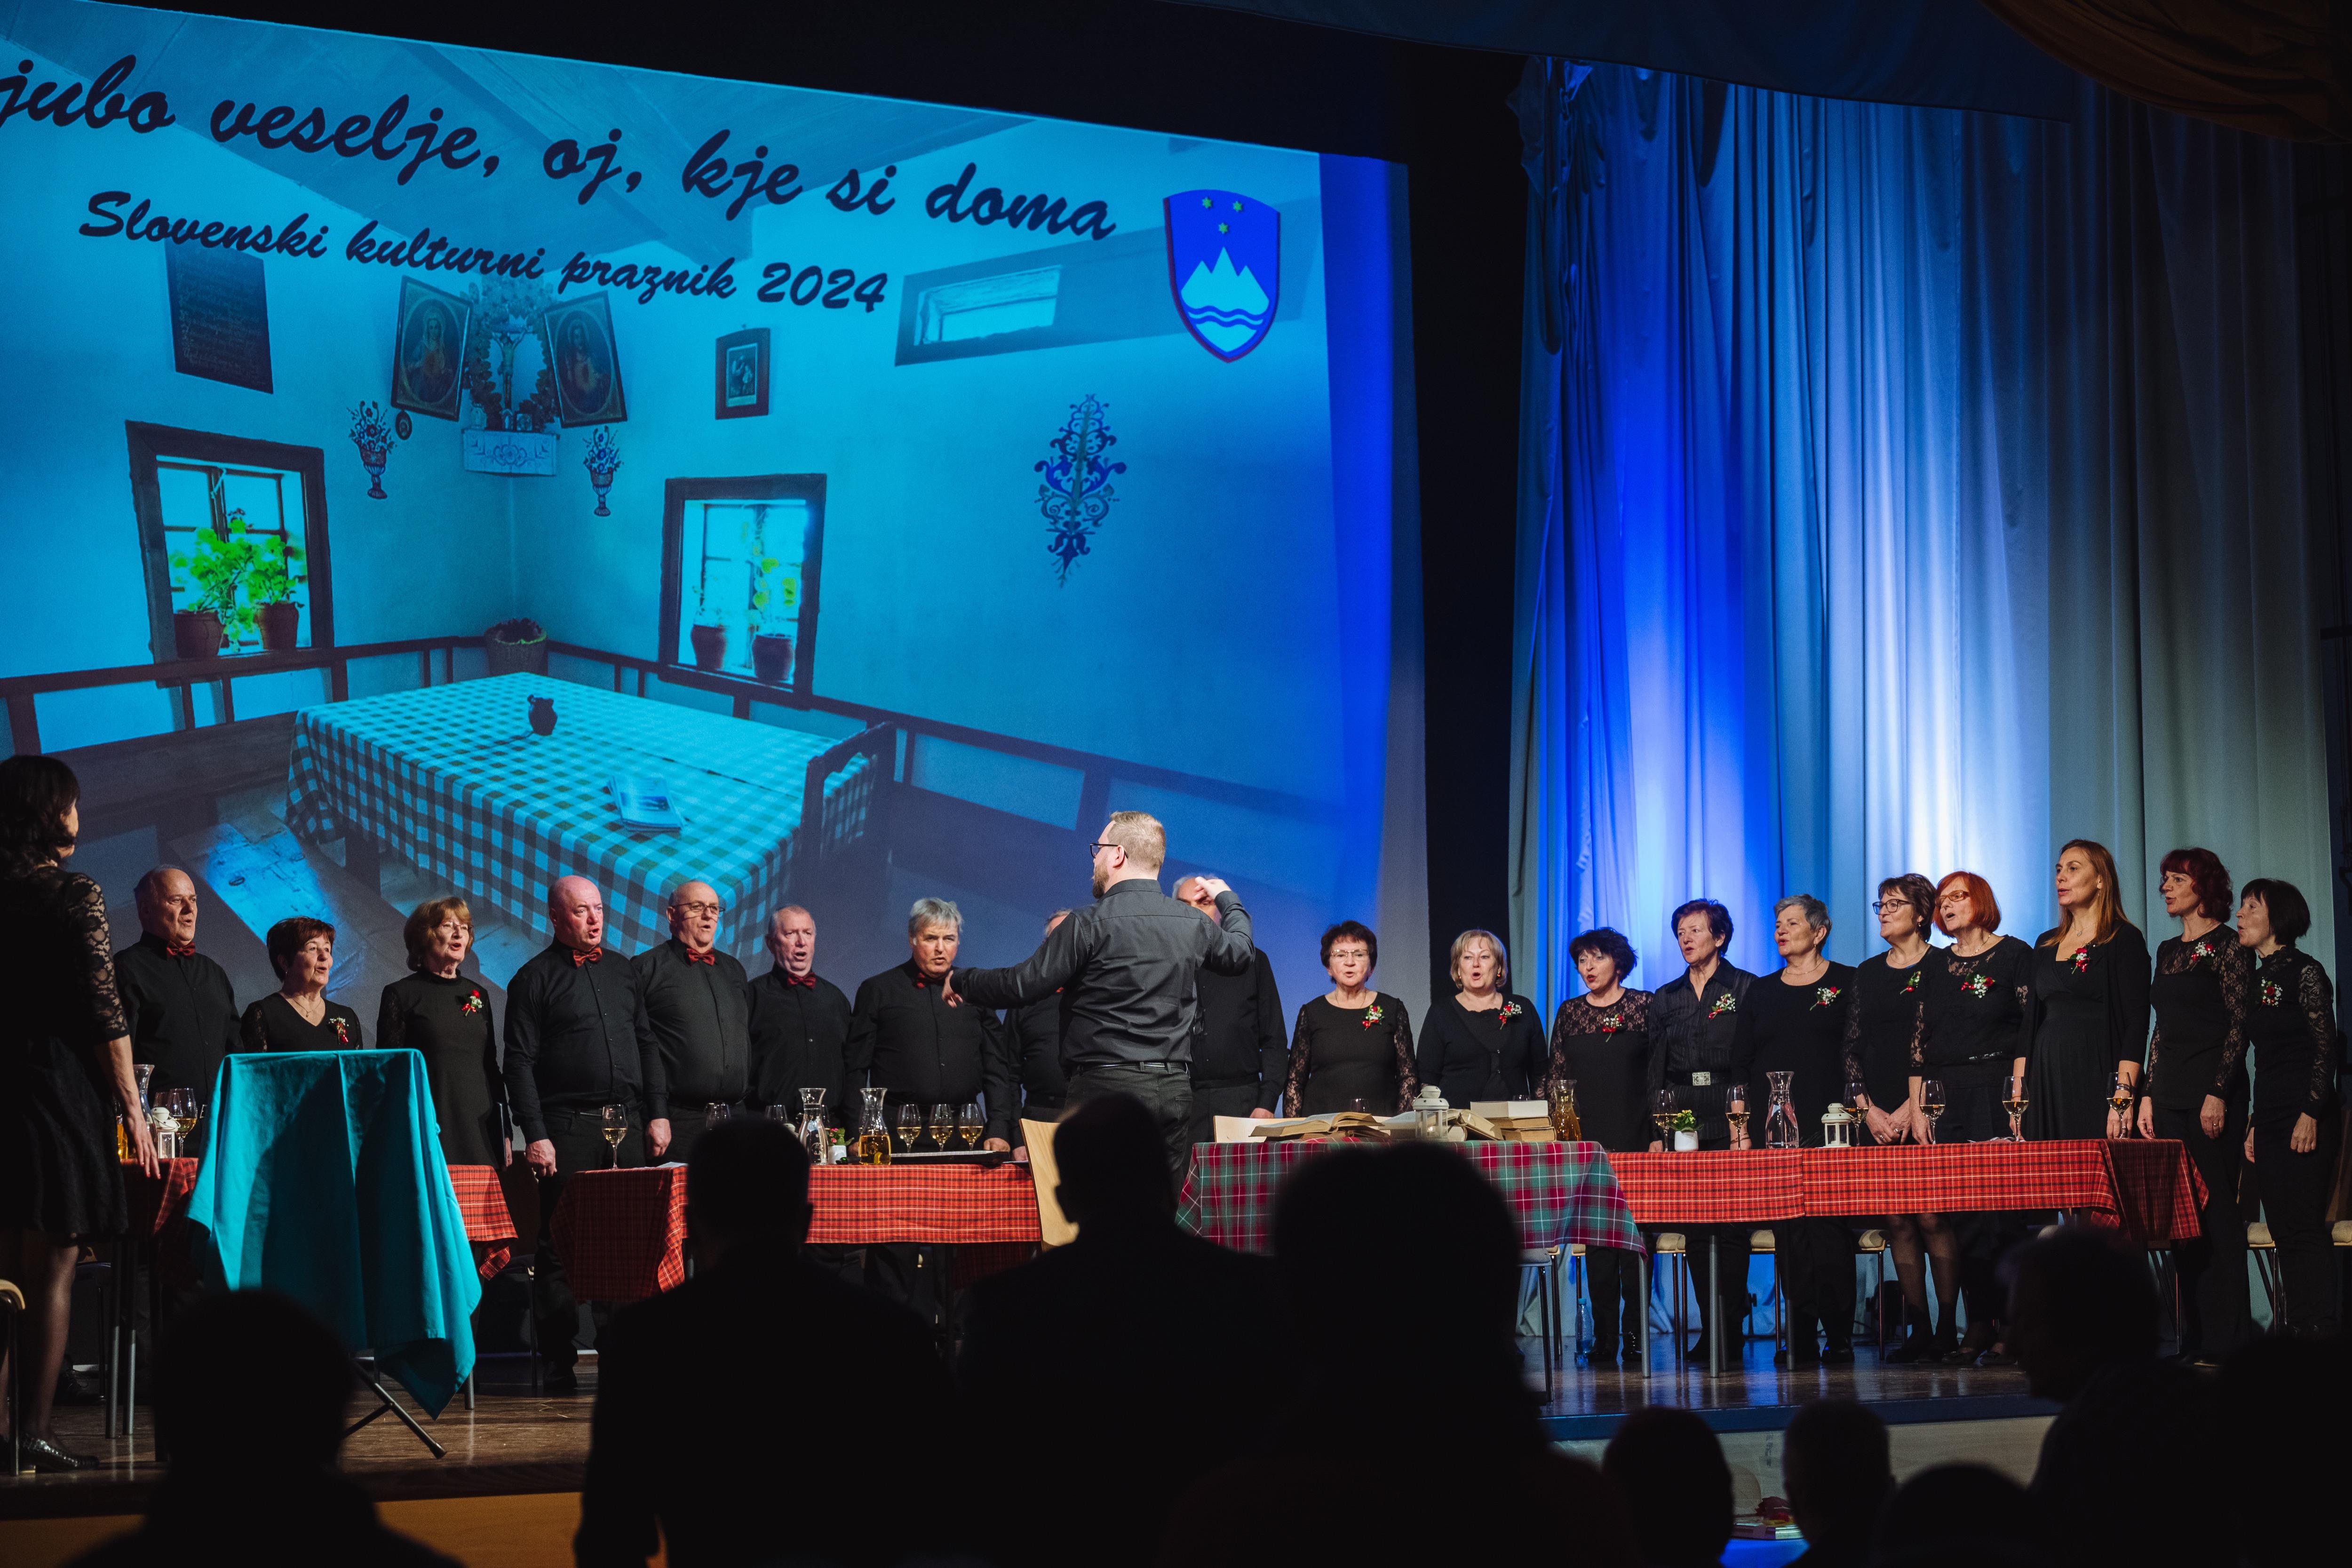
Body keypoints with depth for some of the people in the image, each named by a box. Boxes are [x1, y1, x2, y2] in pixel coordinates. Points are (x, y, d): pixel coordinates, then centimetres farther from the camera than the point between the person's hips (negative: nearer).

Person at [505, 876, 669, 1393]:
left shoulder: (623, 972, 16)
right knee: (559, 1251, -3)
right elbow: (520, 1063, -4)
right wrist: (535, 1135, -11)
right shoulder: (535, 978, 0)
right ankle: (559, 1365, 3)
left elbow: (647, 1046, 19)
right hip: (566, 1130, -5)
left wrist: (658, 1113, 9)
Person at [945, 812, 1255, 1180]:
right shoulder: (1194, 925, 10)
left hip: (1108, 1085, -6)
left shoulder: (1091, 923, -8)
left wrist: (960, 982, 9)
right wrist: (1228, 900, 52)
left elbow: (1023, 986, -9)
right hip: (1175, 1091, 6)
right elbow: (1240, 953, 32)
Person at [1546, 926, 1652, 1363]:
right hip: (1587, 1138, 2)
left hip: (1635, 1137, -2)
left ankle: (1635, 1333, -1)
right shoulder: (1569, 1013, 11)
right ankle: (1604, 1335, 4)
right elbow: (1555, 1076, 11)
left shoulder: (1645, 1006, 3)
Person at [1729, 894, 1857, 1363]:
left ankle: (1839, 1337, -4)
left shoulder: (1847, 983, 6)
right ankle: (1801, 1337, 1)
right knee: (1788, 1233, -1)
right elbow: (1740, 1063, 14)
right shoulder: (1761, 992, 16)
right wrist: (1740, 1129, 4)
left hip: (1829, 1130, -3)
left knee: (1830, 1229, -9)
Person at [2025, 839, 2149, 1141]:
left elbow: (2136, 1024, -10)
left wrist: (2124, 1096, -19)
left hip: (2097, 1080, -6)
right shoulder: (2046, 944, 17)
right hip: (2046, 1080, 6)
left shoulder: (2124, 939, -2)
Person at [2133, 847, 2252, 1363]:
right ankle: (2194, 1338, 9)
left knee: (2215, 1211, -7)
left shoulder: (2228, 947, -4)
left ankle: (2225, 1340, -5)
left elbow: (2238, 1026, -10)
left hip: (2212, 1093, -7)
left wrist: (2219, 1094, -17)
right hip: (2170, 1095, 7)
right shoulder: (2168, 950, 17)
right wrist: (2148, 1096, 12)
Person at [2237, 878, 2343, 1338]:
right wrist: (2256, 1124, 15)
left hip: (2307, 1123, -8)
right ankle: (2295, 1334, 9)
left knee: (2305, 1231, -10)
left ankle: (2320, 1332, -9)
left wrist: (2311, 1114, -19)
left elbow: (2326, 1048, -12)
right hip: (2271, 1121, 8)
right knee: (2284, 1234, 7)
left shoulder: (2305, 972, -7)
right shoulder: (2257, 978, 16)